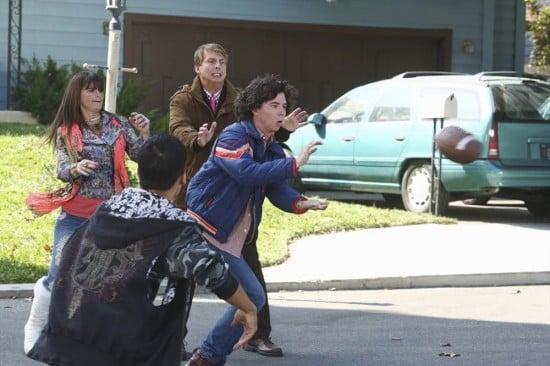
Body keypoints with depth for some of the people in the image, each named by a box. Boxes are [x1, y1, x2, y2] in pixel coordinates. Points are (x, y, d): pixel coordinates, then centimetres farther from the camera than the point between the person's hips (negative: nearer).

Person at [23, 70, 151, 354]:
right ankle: (34, 328, 13)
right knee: (59, 276, -6)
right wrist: (77, 168, -30)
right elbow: (61, 170, -8)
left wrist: (145, 134, -18)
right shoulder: (66, 130, 1)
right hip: (75, 215, -2)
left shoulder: (119, 124, 4)